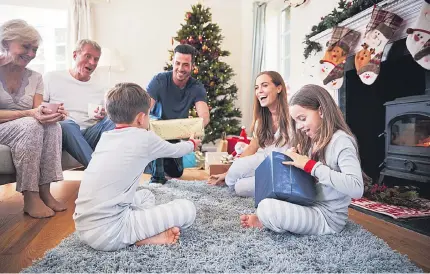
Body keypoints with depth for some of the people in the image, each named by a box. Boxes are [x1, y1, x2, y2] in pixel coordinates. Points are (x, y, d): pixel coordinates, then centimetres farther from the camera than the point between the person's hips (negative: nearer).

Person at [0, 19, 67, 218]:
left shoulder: (35, 78, 6)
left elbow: (37, 112, -3)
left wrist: (51, 113, -26)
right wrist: (29, 113, -33)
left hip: (26, 132, 5)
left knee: (52, 124, -26)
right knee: (31, 125, -33)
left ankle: (45, 191, -25)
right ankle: (30, 197, -29)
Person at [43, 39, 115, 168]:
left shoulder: (99, 90, 19)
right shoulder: (51, 78, 10)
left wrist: (103, 115, -3)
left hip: (90, 135, 3)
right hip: (62, 132, -2)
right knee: (68, 124, -36)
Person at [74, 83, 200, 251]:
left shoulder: (105, 137, 11)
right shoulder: (144, 138, -5)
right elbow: (175, 151, 15)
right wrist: (192, 144, 37)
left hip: (84, 228, 8)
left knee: (146, 195, 28)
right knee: (187, 208, -2)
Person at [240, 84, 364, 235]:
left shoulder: (341, 140, -14)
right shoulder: (313, 141, 9)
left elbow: (356, 189, -28)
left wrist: (311, 166, -25)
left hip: (328, 217, -9)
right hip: (310, 208, 9)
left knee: (267, 207, -30)